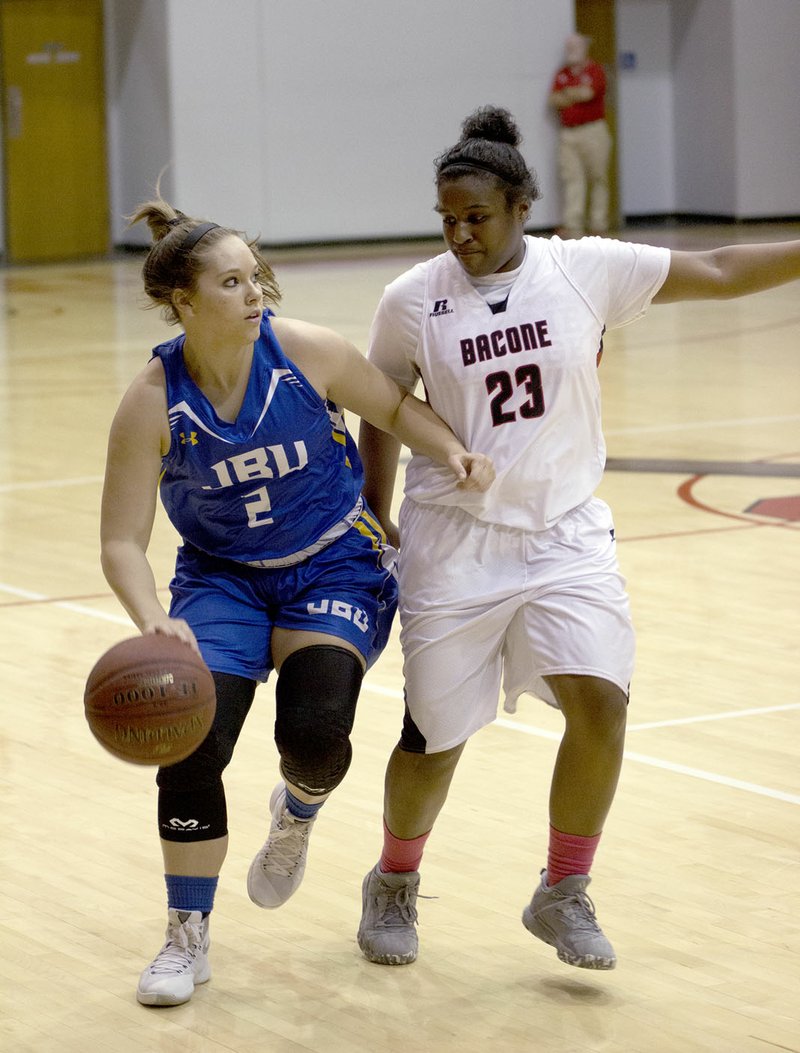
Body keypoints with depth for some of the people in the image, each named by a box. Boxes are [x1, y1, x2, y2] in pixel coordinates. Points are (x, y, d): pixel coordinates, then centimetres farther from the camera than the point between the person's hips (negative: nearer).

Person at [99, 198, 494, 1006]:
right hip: (222, 577, 0)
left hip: (335, 567, 0)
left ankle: (297, 815, 18)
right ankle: (188, 938, 4)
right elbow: (123, 541, -16)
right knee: (192, 744, -16)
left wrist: (454, 454, -18)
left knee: (314, 734, -22)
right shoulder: (153, 402, -18)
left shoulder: (306, 351, -17)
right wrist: (152, 621, -34)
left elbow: (393, 407, 1)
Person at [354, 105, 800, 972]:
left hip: (565, 534, 1)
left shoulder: (585, 268, -7)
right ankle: (394, 884, 34)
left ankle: (562, 895, 4)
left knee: (599, 703, -16)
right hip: (455, 542, -1)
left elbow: (719, 272, -2)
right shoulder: (411, 300, -7)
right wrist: (376, 519, 7)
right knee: (435, 736, 5)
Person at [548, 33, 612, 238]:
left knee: (598, 178, 0)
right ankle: (571, 224, -9)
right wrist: (578, 95, -7)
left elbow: (587, 92, -15)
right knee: (570, 178, -4)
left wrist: (567, 93, 1)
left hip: (593, 131, -4)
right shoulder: (562, 74, 14)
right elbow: (554, 100, 3)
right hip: (567, 133, 4)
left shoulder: (595, 70, 0)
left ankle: (598, 223, 6)